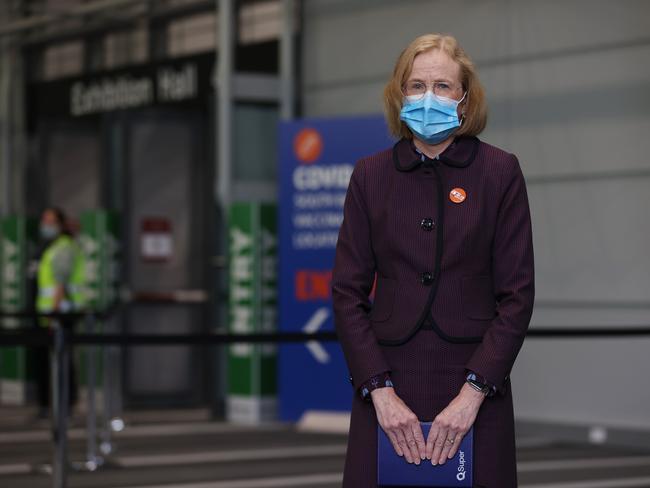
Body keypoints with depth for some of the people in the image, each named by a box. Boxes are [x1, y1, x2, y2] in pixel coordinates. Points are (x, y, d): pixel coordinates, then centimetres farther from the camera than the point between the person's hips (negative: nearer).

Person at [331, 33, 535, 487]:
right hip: (388, 385, 1)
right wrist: (380, 391, -9)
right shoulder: (370, 174, 5)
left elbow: (517, 295, -3)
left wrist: (473, 391, -12)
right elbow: (348, 292, 2)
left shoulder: (500, 171, 0)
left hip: (474, 385, -1)